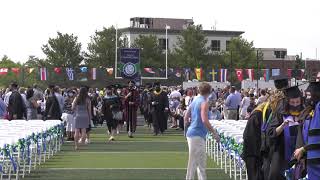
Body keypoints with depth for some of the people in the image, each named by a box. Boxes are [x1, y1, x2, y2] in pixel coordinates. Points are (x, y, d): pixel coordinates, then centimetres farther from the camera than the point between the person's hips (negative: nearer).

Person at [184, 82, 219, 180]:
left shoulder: (195, 101, 13)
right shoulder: (204, 103, -12)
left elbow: (186, 118, 15)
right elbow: (204, 120, -23)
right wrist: (214, 132, -16)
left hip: (192, 133, 9)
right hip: (197, 135, -9)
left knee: (202, 161, 17)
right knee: (193, 162, -6)